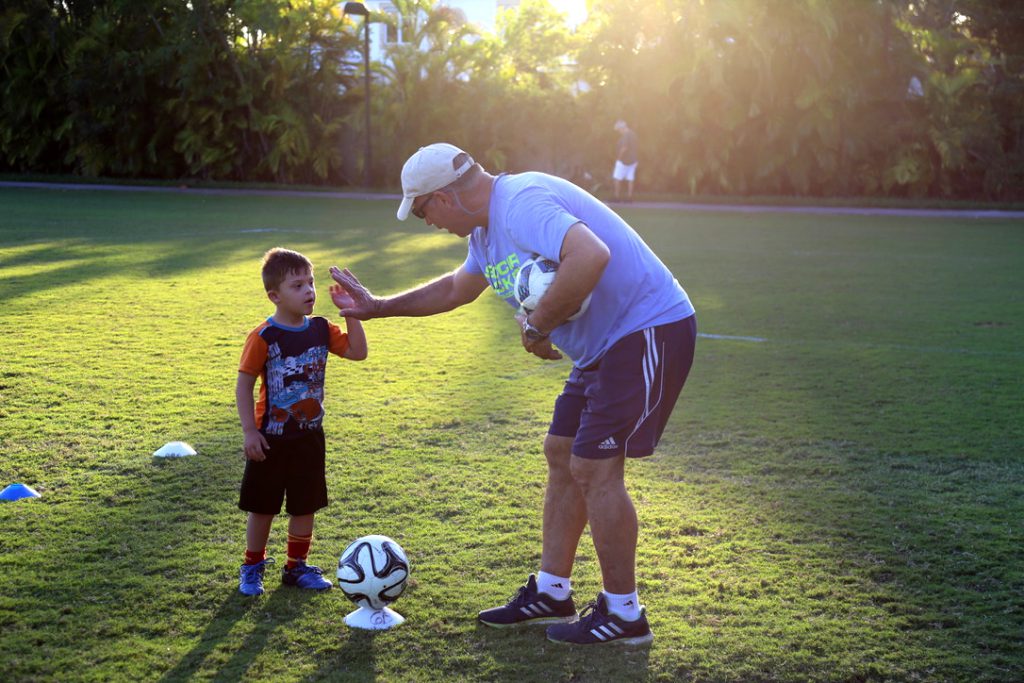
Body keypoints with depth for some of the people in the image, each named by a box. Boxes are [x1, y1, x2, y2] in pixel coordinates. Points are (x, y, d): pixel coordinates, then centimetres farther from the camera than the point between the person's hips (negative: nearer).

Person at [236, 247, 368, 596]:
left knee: (305, 506, 11)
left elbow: (358, 352, -1)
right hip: (271, 438, -4)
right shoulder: (264, 337, -16)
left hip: (309, 436, 4)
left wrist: (350, 312, -10)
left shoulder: (321, 329, 0)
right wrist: (250, 431, -15)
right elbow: (243, 384, -12)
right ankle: (252, 567, 26)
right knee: (262, 507, 9)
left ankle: (297, 567, 28)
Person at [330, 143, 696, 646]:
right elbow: (456, 288, 32)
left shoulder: (521, 204, -22)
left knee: (593, 467, -8)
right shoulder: (488, 226, 13)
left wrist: (536, 326, -28)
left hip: (648, 333, -11)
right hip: (605, 344, 11)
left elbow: (591, 255, -40)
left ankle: (623, 615, 5)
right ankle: (551, 593, 26)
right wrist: (379, 307, 37)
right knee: (562, 455, 14)